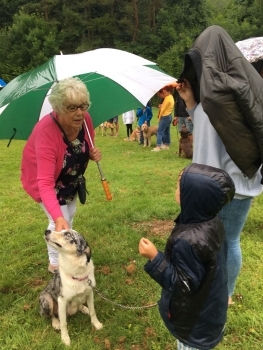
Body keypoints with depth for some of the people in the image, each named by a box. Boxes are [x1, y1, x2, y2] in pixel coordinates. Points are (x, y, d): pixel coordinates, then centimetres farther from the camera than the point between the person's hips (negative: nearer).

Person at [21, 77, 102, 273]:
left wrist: (94, 154, -26)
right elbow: (45, 182, -45)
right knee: (61, 221, -9)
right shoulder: (46, 131, -41)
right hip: (45, 178, -6)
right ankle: (56, 263, 21)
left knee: (70, 215, 21)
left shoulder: (85, 119, -23)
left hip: (69, 178, 6)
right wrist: (57, 217, -57)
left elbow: (87, 149, -2)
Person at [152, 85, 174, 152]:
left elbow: (163, 109, -14)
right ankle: (167, 145, 19)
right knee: (166, 131, 14)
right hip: (169, 116, 10)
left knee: (160, 131, -10)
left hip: (165, 117, -10)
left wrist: (159, 118, -7)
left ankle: (158, 146, -14)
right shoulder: (171, 97, 14)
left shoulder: (167, 98, -16)